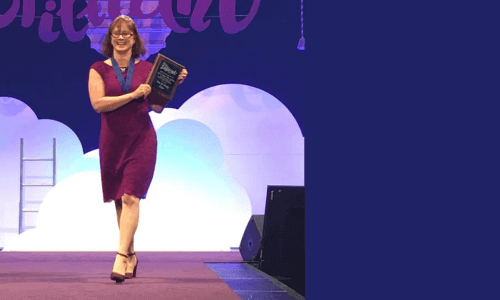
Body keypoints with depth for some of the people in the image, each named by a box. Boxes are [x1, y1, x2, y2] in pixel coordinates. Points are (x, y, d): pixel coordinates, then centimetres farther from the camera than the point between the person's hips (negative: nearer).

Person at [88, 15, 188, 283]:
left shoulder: (147, 68, 6)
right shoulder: (99, 69, 4)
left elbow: (157, 107, 6)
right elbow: (98, 103, -11)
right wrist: (133, 95, -15)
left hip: (141, 139, -2)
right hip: (112, 140, 2)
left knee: (130, 197, -13)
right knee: (119, 200, 8)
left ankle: (121, 259, -20)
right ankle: (131, 256, 21)